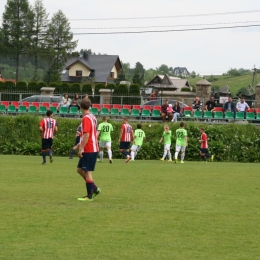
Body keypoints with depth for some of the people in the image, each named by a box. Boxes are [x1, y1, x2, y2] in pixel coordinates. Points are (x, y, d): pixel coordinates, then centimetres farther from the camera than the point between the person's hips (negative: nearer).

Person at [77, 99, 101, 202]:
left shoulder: (86, 119, -16)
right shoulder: (92, 117, 13)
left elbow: (86, 135, -23)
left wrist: (81, 148, -21)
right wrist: (81, 144, 27)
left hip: (88, 150, -9)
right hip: (93, 149, 9)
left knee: (87, 172, -4)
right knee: (80, 169, 15)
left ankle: (89, 196, 0)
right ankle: (95, 188, 17)